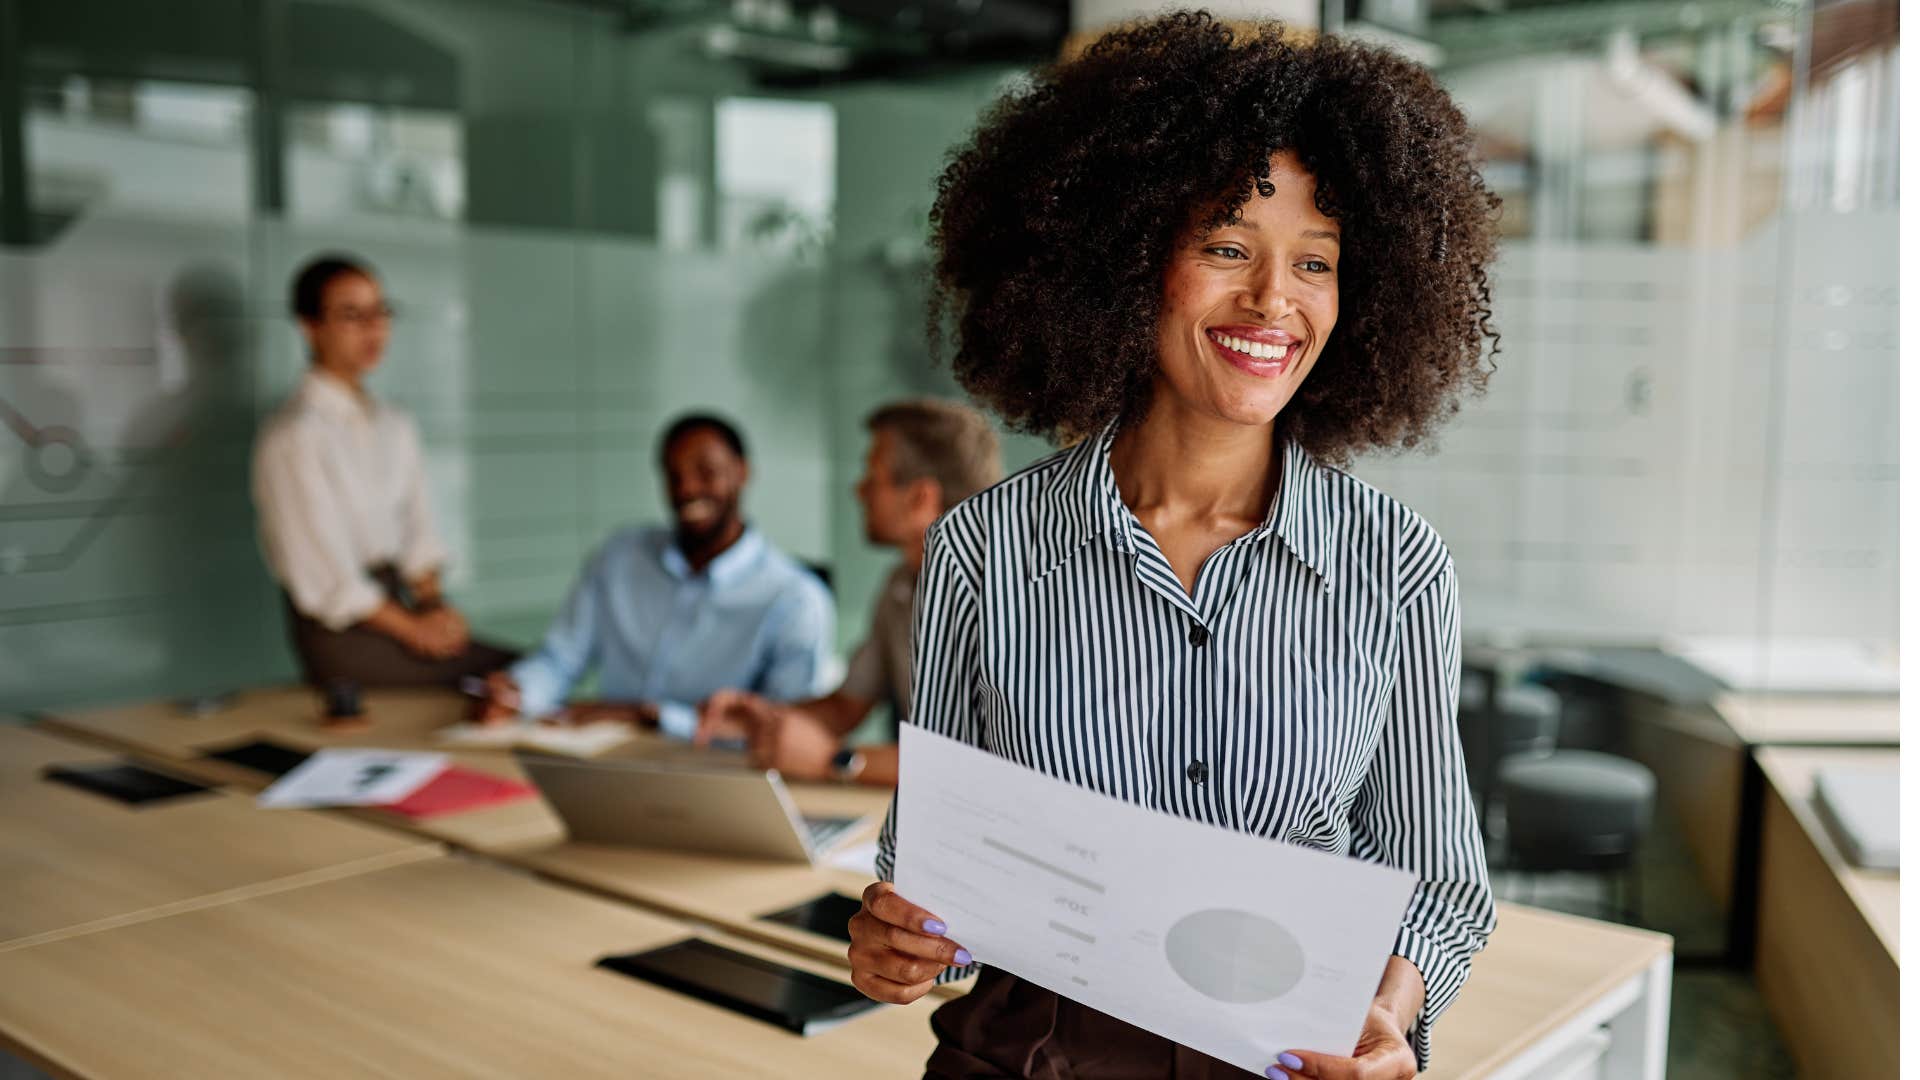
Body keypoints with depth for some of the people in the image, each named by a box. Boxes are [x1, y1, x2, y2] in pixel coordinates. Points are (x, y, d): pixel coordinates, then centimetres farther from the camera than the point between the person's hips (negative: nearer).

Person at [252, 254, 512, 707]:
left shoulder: (396, 426, 15)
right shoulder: (295, 436, -11)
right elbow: (324, 573, -14)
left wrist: (433, 603, -3)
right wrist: (412, 629, -12)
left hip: (396, 601, 7)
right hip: (340, 634, -7)